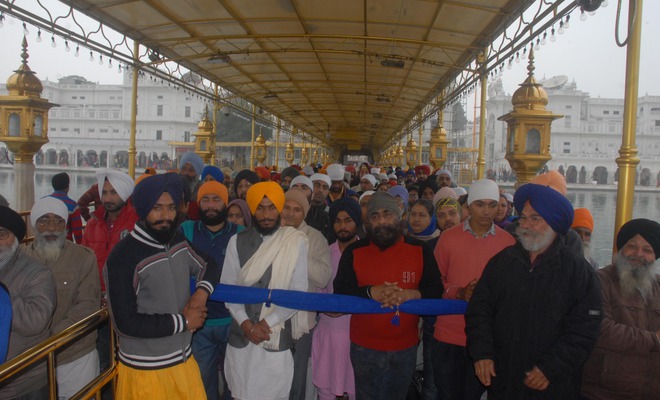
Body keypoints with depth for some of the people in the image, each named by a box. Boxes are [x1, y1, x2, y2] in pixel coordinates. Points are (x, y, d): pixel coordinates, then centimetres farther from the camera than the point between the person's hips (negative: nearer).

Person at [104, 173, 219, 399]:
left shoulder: (179, 242, 1)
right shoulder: (123, 257, -18)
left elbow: (208, 266, 17)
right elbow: (126, 323, -20)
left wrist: (202, 291, -4)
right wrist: (183, 321, -14)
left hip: (185, 359, 6)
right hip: (146, 370, -6)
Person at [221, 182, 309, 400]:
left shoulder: (296, 242, -6)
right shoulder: (237, 241, 1)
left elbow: (298, 292, -8)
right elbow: (227, 286, 0)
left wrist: (267, 323, -13)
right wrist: (246, 323, -11)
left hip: (278, 335, -2)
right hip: (241, 335, 2)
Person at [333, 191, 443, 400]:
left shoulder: (420, 251, -1)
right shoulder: (354, 252, -3)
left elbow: (436, 289, -4)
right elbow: (340, 293, -8)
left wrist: (411, 294, -24)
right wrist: (371, 292, -25)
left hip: (405, 347, 1)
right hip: (365, 348, -1)